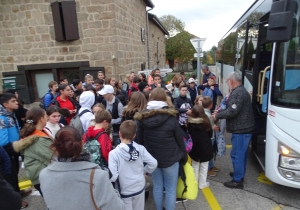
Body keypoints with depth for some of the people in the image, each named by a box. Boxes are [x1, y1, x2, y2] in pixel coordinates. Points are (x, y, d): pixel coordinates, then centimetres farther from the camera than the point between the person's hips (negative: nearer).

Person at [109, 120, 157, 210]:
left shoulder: (114, 153, -22)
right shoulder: (140, 148, -12)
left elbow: (113, 176, -24)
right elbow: (153, 163, -8)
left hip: (125, 191, -3)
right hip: (140, 187, 3)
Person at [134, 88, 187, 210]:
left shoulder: (142, 117, -6)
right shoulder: (171, 117, -13)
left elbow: (139, 140, 1)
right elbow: (180, 140, -6)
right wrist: (184, 157, 7)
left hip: (152, 158, 3)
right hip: (170, 158, -3)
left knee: (157, 186, 18)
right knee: (170, 189, 10)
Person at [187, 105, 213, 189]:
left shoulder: (190, 121, -11)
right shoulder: (205, 121, -14)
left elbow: (188, 134, -1)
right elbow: (210, 134, -3)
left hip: (194, 147, 2)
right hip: (205, 147, -2)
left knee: (195, 166, 18)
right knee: (204, 166, 12)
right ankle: (202, 184, 19)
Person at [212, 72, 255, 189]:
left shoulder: (237, 93, -20)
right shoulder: (241, 90, 15)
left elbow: (232, 111, -26)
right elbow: (232, 108, 18)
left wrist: (217, 116, -14)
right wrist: (219, 112, 10)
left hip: (240, 129, -11)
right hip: (244, 128, 11)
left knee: (237, 154, -2)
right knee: (242, 153, 21)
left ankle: (237, 181, 8)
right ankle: (240, 173, 36)